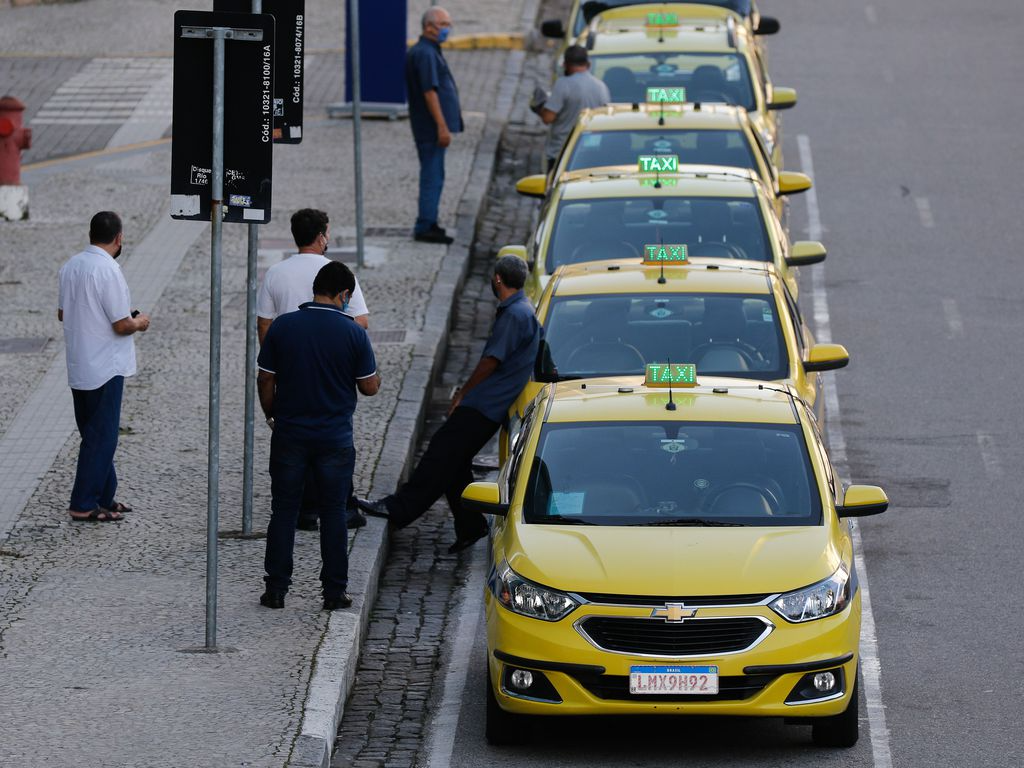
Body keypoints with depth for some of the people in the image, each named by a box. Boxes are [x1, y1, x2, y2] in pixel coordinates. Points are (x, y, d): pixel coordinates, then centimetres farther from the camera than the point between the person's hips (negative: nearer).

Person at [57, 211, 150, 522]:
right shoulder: (108, 271, -20)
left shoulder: (70, 266, 5)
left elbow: (62, 313, 15)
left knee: (97, 435, 17)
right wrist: (139, 322, 1)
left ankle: (103, 497, 24)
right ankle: (84, 505, 2)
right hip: (105, 368, -8)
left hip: (78, 366, 8)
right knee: (101, 437, 0)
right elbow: (121, 326, -20)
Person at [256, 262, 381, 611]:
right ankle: (334, 591, 10)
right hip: (335, 438, -1)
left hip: (290, 435, 1)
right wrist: (375, 375, 18)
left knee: (284, 511, 9)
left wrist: (271, 415, 15)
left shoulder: (282, 326, -5)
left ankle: (276, 588, 10)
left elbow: (265, 380, 0)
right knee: (333, 513, 8)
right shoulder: (353, 333, -10)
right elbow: (369, 386, -4)